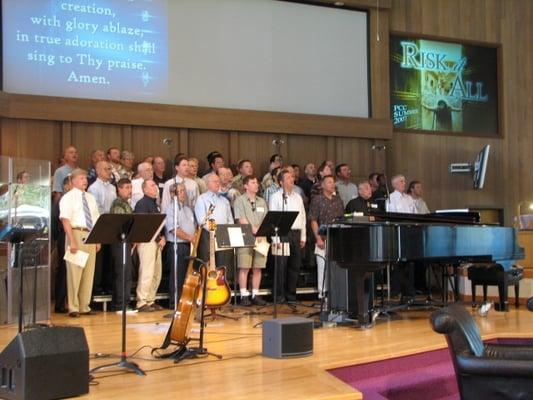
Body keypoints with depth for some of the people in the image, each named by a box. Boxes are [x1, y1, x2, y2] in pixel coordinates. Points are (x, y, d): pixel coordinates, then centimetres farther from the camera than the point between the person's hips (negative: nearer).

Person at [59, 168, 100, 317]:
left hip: (91, 236, 7)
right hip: (76, 234, -6)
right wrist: (72, 241, -20)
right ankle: (73, 308, 1)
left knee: (89, 273, 7)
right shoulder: (68, 197, -3)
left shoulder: (90, 198, 18)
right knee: (74, 272, -5)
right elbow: (65, 220, -12)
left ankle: (84, 307, 13)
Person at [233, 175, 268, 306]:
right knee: (244, 268, -6)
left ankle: (255, 295, 10)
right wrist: (255, 230, -13)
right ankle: (244, 295, 0)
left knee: (258, 268, 5)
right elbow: (242, 220, -9)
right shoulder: (240, 200, 1)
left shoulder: (262, 202, 18)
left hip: (261, 239, 5)